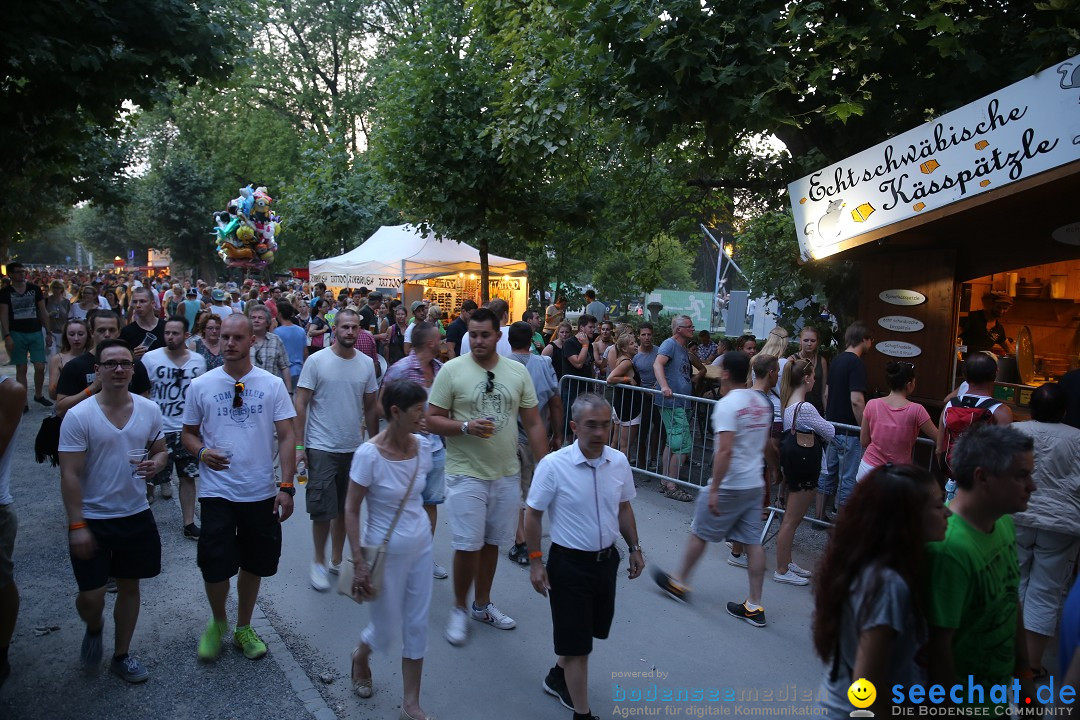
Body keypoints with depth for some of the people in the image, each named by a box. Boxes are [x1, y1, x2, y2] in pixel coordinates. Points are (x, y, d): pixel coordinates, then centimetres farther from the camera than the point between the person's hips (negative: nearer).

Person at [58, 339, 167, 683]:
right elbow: (70, 475, -13)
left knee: (130, 586, 14)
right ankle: (94, 628, 37)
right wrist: (77, 525, -16)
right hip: (93, 519, -3)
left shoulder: (149, 410, -3)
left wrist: (155, 464, -14)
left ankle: (121, 655, 33)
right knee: (92, 595, 1)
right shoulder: (78, 416, -14)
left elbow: (160, 450, 10)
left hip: (137, 515, 4)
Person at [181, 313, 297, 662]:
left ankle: (243, 628, 35)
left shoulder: (272, 385, -2)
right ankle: (218, 621, 29)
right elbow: (188, 433, 10)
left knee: (253, 564, 14)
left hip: (261, 492, 1)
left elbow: (286, 436, -3)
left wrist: (286, 486, -11)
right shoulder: (201, 385, 0)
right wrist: (202, 452, -13)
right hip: (217, 491, -1)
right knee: (215, 566, -2)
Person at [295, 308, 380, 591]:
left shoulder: (367, 364, 4)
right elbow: (300, 404, -6)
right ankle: (319, 561, 20)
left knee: (345, 509, 13)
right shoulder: (316, 361, -8)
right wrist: (299, 445, -11)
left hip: (354, 448, 4)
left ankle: (336, 561, 29)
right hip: (322, 448, -4)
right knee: (323, 510, -2)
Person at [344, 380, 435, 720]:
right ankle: (361, 656, 48)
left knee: (417, 625, 11)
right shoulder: (369, 454, -22)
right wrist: (359, 562, -16)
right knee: (388, 627, 13)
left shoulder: (421, 446, -6)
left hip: (421, 545, 5)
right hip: (386, 552, -5)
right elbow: (351, 510, -15)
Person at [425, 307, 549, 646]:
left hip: (507, 474, 4)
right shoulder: (452, 370, -7)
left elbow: (533, 423, 6)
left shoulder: (518, 371, 3)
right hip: (466, 474, -3)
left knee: (491, 542, 15)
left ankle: (482, 605, 33)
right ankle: (459, 608, 21)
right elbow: (433, 420, -6)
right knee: (468, 545, -2)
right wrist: (466, 426, -23)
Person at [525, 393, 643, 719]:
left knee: (591, 629, 23)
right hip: (569, 562, -6)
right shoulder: (553, 465, -19)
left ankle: (559, 676, 49)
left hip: (607, 559, 6)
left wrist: (634, 548, 13)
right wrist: (535, 561, -11)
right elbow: (533, 514, -10)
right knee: (576, 640, 5)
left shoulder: (619, 462, -5)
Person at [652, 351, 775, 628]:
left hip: (730, 485, -7)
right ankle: (754, 606, 13)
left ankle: (679, 582, 26)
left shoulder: (727, 404, -17)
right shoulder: (762, 402, 8)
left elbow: (725, 450, -25)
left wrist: (714, 489, -22)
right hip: (755, 483, 7)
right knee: (752, 542, 8)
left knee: (699, 533, 9)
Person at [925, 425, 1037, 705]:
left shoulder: (1005, 523, -4)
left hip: (998, 685, 8)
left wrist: (1023, 672, 14)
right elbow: (938, 645, -26)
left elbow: (1011, 602, 8)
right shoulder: (949, 548, -32)